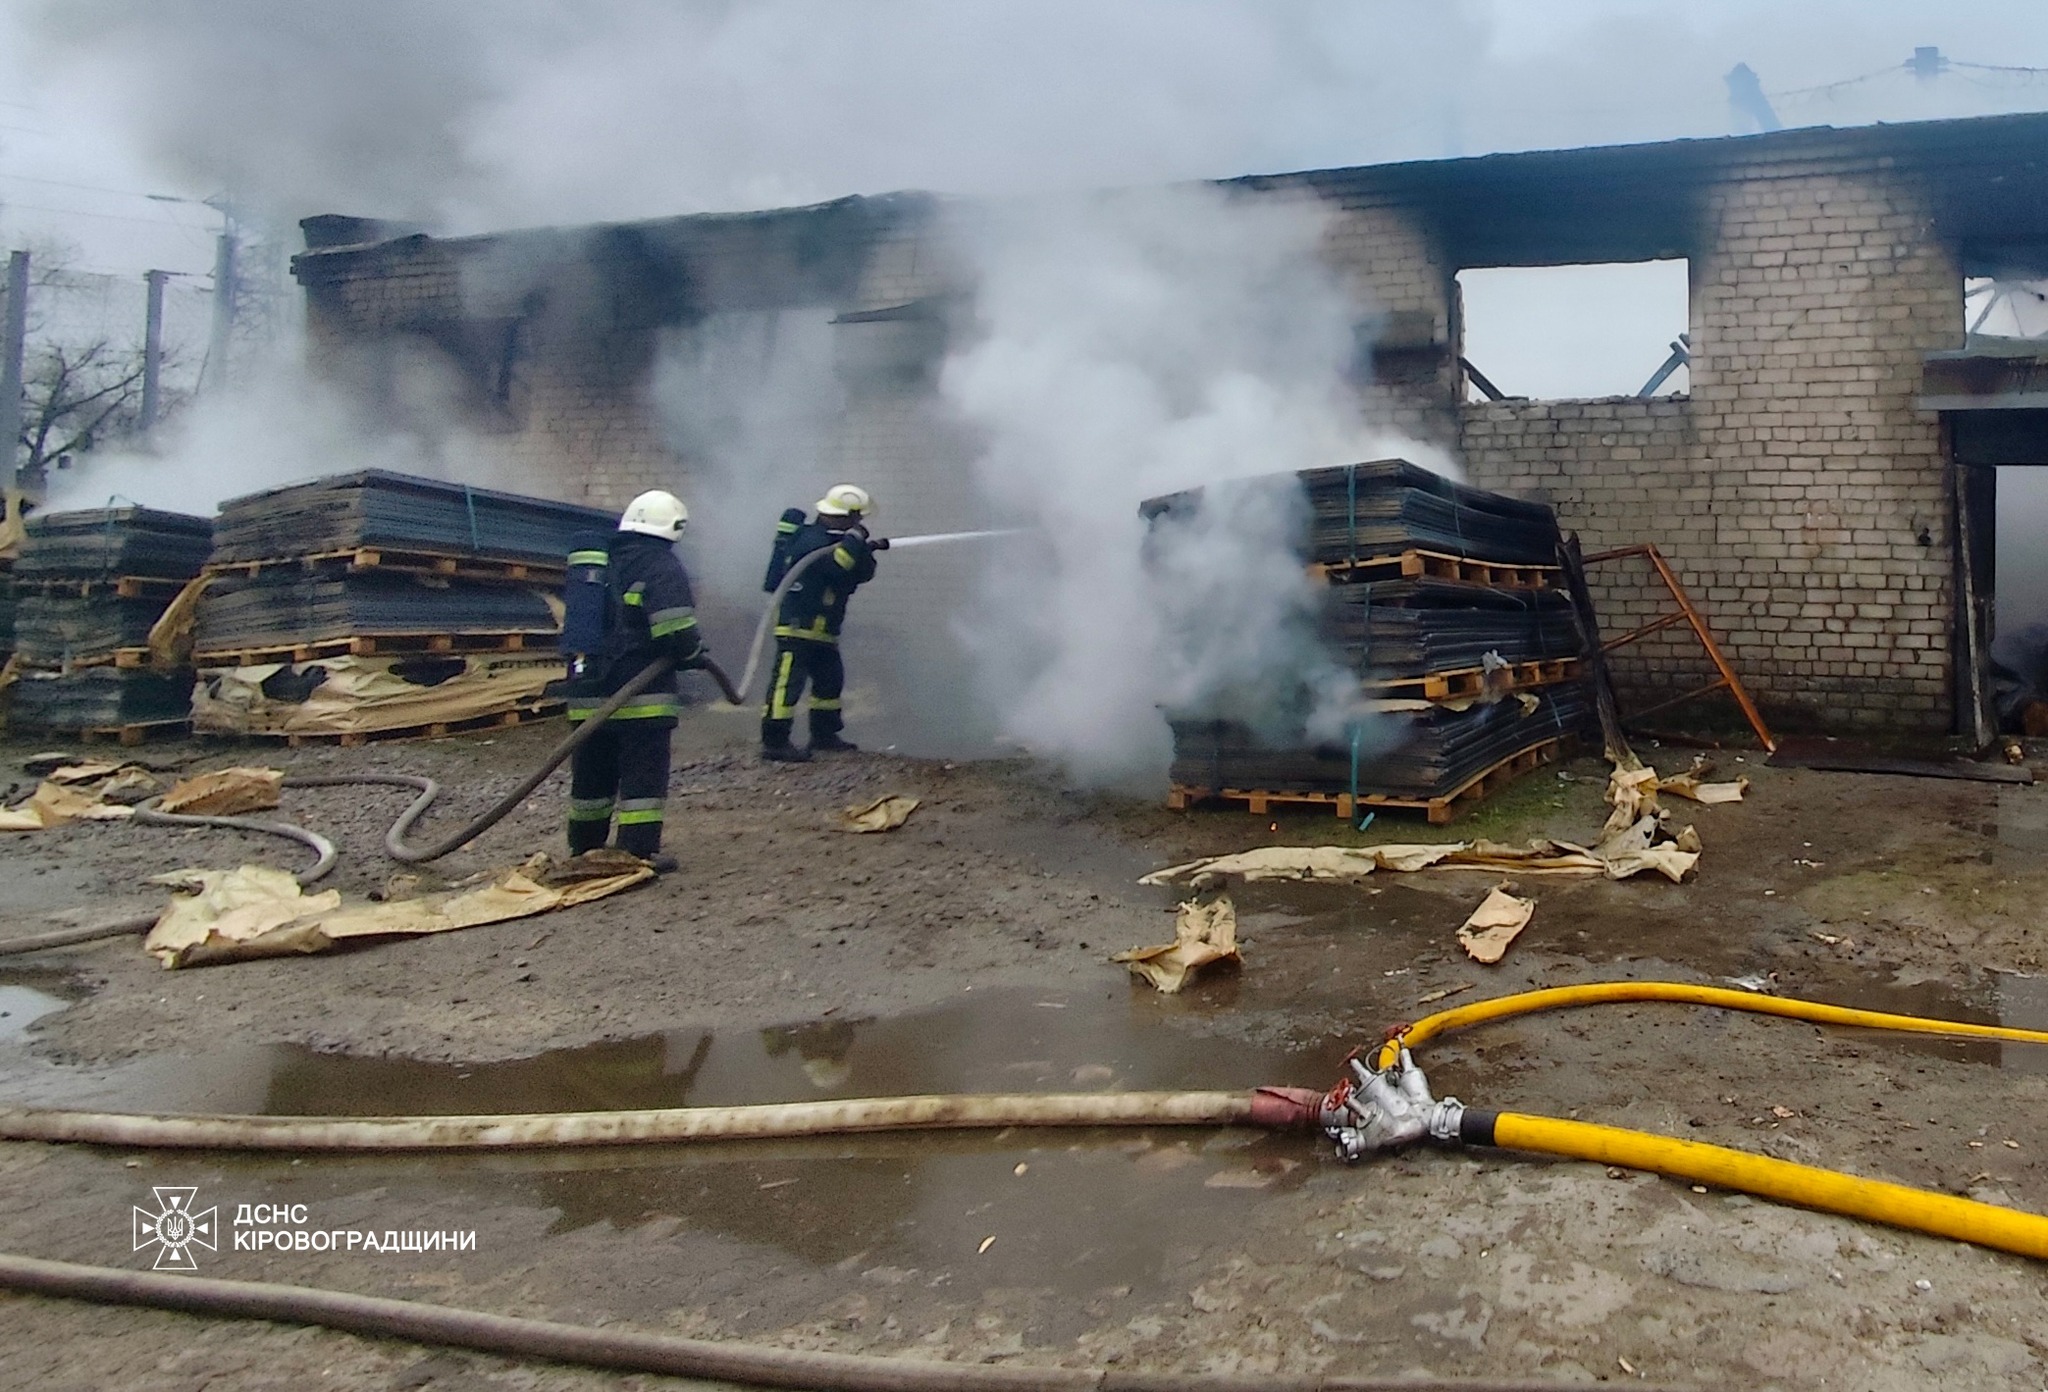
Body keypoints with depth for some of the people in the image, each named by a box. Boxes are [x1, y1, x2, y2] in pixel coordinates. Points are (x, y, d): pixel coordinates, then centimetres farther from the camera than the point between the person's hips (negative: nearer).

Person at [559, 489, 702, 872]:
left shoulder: (591, 561, 15)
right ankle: (639, 852, -3)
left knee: (591, 774, 17)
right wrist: (693, 649, -1)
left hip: (587, 688, 7)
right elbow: (678, 634, -20)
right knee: (644, 775, -1)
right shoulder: (662, 567, -10)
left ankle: (585, 848, 27)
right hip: (639, 694, -7)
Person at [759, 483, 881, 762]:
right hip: (797, 624, -11)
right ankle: (774, 742, -11)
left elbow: (861, 574, 10)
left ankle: (824, 735, 27)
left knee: (830, 677, 17)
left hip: (821, 628, 11)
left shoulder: (834, 538, 14)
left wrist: (866, 550, -8)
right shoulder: (812, 539, -17)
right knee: (788, 681, -11)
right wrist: (855, 539, -24)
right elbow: (834, 565, -33)